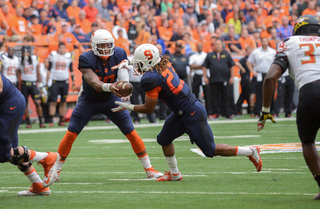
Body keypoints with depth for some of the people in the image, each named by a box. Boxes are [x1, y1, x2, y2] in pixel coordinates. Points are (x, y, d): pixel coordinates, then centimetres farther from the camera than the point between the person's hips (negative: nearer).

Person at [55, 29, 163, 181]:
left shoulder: (119, 55, -14)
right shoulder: (86, 59, -25)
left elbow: (123, 77, -21)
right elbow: (94, 83, -36)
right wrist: (109, 87, -56)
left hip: (110, 100, 2)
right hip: (89, 100, -2)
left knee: (132, 133, -1)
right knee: (70, 135, -9)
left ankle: (149, 169, 9)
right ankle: (56, 170, 7)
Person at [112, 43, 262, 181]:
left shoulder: (151, 80, -25)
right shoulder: (164, 63, -2)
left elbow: (148, 108, -14)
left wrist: (128, 107, -2)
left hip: (192, 115, -9)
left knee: (210, 150, 3)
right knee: (164, 139, 15)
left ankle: (251, 152, 11)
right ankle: (174, 174, 26)